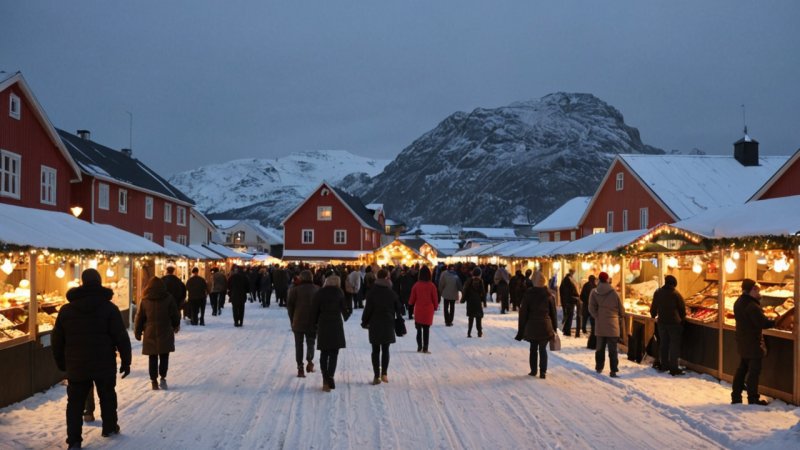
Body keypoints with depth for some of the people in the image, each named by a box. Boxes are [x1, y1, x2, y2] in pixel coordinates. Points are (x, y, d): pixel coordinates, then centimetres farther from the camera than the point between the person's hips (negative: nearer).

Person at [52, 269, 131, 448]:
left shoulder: (66, 309, 3)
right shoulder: (109, 307, -7)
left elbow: (57, 340, 8)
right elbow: (121, 338, -9)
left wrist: (61, 363, 19)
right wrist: (126, 361, -1)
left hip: (76, 366, 1)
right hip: (104, 364, -1)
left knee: (75, 402, 7)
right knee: (107, 396, 18)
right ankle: (110, 427, 32)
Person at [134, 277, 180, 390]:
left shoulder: (144, 300, 0)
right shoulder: (168, 298, -3)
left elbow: (139, 317, 4)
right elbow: (175, 314, 3)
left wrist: (137, 332, 15)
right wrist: (176, 325, 22)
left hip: (150, 334, 1)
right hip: (165, 333, -1)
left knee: (153, 358, 8)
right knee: (164, 356, 8)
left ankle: (154, 381, 7)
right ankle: (163, 377, -6)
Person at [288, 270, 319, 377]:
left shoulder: (295, 289, -3)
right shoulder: (317, 289, 0)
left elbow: (289, 305, -3)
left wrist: (292, 320, 6)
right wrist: (317, 321, 8)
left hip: (298, 322, -1)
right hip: (313, 323, 1)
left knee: (299, 345, 8)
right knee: (310, 343, 16)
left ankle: (300, 367, 3)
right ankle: (310, 362, -4)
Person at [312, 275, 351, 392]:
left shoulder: (319, 293, 2)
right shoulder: (339, 293, -2)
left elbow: (315, 310, 1)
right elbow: (344, 308, 0)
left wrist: (315, 323, 10)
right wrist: (346, 317, 20)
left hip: (323, 326, 1)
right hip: (336, 325, -1)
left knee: (324, 353, 11)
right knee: (334, 353, 3)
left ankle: (325, 380, 7)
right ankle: (330, 377, -14)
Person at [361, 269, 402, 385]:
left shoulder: (371, 292, -6)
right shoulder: (392, 293, -2)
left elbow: (368, 309, -6)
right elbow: (398, 310, 2)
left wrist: (364, 322, 6)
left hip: (374, 325, -1)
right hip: (388, 325, 1)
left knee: (376, 350, 5)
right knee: (385, 349, 10)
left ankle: (377, 376, 3)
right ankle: (384, 373, -1)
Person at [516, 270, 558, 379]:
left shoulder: (528, 294, -5)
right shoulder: (549, 295, -1)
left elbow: (523, 313, -2)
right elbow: (553, 313, 5)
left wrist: (521, 329, 3)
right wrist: (554, 328, 12)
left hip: (532, 326, 0)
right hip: (545, 326, 1)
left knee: (533, 348, 12)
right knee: (543, 349, 7)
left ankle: (533, 370, 16)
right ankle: (543, 371, 1)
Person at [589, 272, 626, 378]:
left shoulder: (594, 293, -5)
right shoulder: (613, 293, -10)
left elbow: (592, 309, -7)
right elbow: (621, 309, -1)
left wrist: (598, 317, 8)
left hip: (600, 325, 2)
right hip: (613, 325, -2)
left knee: (600, 347, 17)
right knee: (613, 349, 2)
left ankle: (599, 367, 24)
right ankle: (613, 370, -1)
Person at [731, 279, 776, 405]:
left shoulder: (739, 302, 5)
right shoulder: (751, 306, -25)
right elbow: (763, 323, -26)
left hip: (742, 341, 9)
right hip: (753, 343, -9)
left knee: (742, 368, 17)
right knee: (754, 371, 1)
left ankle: (736, 397, 20)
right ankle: (753, 399, 9)